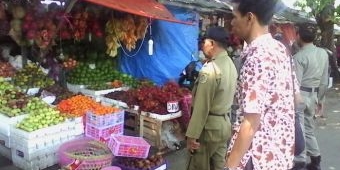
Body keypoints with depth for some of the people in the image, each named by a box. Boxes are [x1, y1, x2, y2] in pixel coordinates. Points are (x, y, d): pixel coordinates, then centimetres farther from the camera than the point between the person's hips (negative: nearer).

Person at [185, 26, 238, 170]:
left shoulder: (210, 69, -20)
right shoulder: (230, 64, 7)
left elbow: (201, 106, -21)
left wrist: (192, 135, -17)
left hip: (210, 126, -8)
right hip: (225, 123, 9)